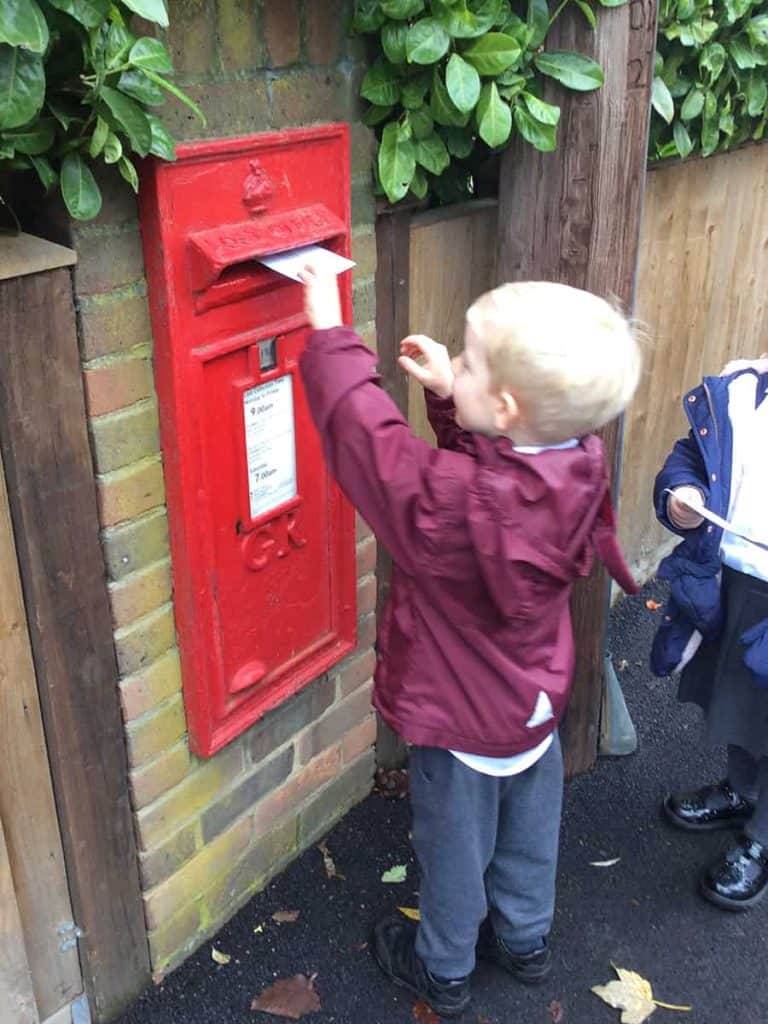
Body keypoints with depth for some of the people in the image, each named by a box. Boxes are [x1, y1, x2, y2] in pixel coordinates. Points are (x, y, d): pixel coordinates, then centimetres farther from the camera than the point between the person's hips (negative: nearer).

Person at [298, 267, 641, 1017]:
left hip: (462, 722, -6)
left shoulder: (453, 503, -39)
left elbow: (367, 439, -27)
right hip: (536, 701, 6)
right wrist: (447, 395, -12)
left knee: (455, 851, 19)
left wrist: (329, 334, -17)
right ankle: (525, 939, 52)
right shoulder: (579, 464, -20)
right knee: (529, 833, 28)